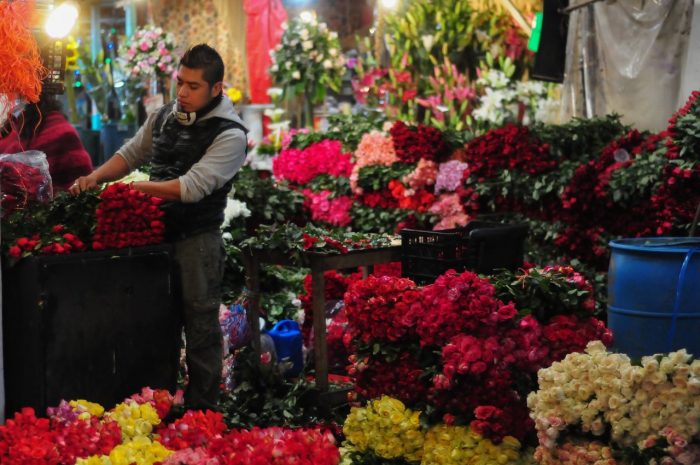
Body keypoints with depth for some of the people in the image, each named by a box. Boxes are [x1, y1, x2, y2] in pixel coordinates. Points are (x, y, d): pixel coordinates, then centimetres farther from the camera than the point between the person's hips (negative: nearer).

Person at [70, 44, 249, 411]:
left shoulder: (229, 135, -14)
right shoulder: (164, 116, 8)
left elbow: (192, 186, -23)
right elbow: (131, 153, 19)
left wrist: (132, 188, -22)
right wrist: (97, 176, 0)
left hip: (197, 239, -7)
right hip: (157, 231, 7)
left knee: (200, 326, -1)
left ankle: (200, 412, 8)